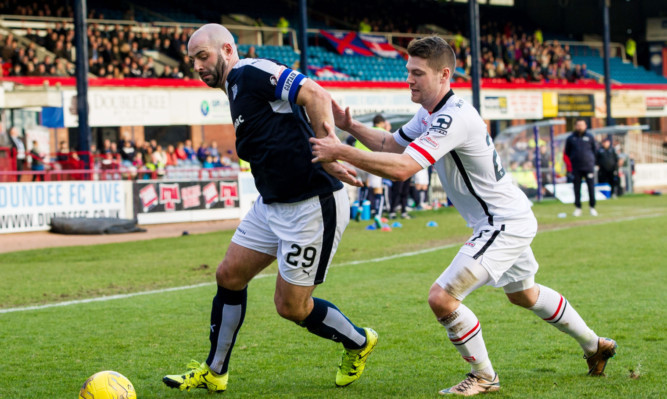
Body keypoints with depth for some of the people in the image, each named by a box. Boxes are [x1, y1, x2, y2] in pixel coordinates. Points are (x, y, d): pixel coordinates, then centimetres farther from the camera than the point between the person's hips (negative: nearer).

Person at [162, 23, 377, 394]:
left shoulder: (251, 73, -14)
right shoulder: (235, 89, 16)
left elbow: (316, 95, -24)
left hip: (313, 207, -10)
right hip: (272, 205, 10)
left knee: (291, 306, -1)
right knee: (229, 276, 10)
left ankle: (359, 342, 25)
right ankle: (214, 373, 22)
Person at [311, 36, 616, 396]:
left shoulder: (453, 118, -28)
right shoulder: (430, 114, 4)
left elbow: (401, 169, -38)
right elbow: (389, 145, 14)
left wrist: (341, 153, -38)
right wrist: (351, 127, -3)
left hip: (504, 224, -11)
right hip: (507, 219, 11)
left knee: (441, 297, -17)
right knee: (523, 295, 30)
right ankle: (594, 346, 48)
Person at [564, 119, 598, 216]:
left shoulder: (590, 137, 8)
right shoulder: (570, 138, 7)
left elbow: (594, 150, 14)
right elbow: (567, 153, 13)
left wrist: (592, 161, 8)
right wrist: (570, 163, 7)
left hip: (588, 166, 0)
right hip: (576, 167, 0)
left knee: (591, 187, -2)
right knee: (577, 188, 2)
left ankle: (592, 207, 6)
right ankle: (578, 208, 9)